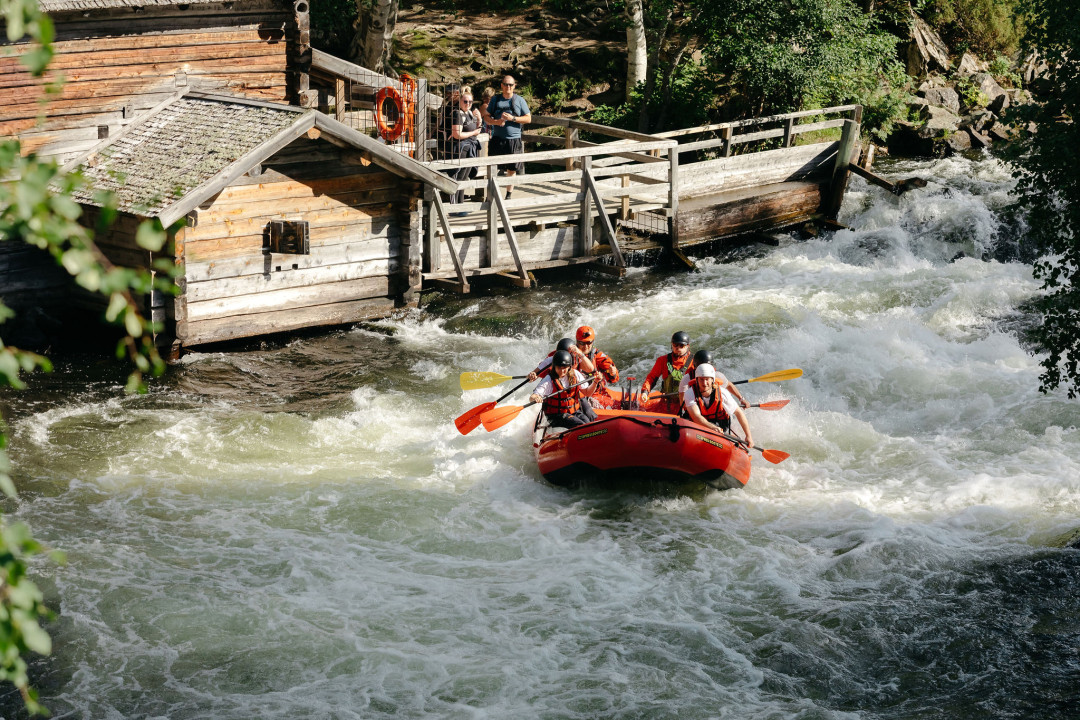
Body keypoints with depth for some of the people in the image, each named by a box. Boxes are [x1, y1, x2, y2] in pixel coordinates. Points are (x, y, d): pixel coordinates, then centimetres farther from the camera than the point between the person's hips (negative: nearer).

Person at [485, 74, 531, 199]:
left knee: (511, 169, 5)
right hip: (497, 139, 1)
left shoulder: (519, 100, 3)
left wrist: (512, 118, -13)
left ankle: (509, 195, 16)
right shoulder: (495, 99, 8)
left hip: (513, 139, -1)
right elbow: (487, 116, 11)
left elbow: (528, 119, 1)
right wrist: (495, 122, -11)